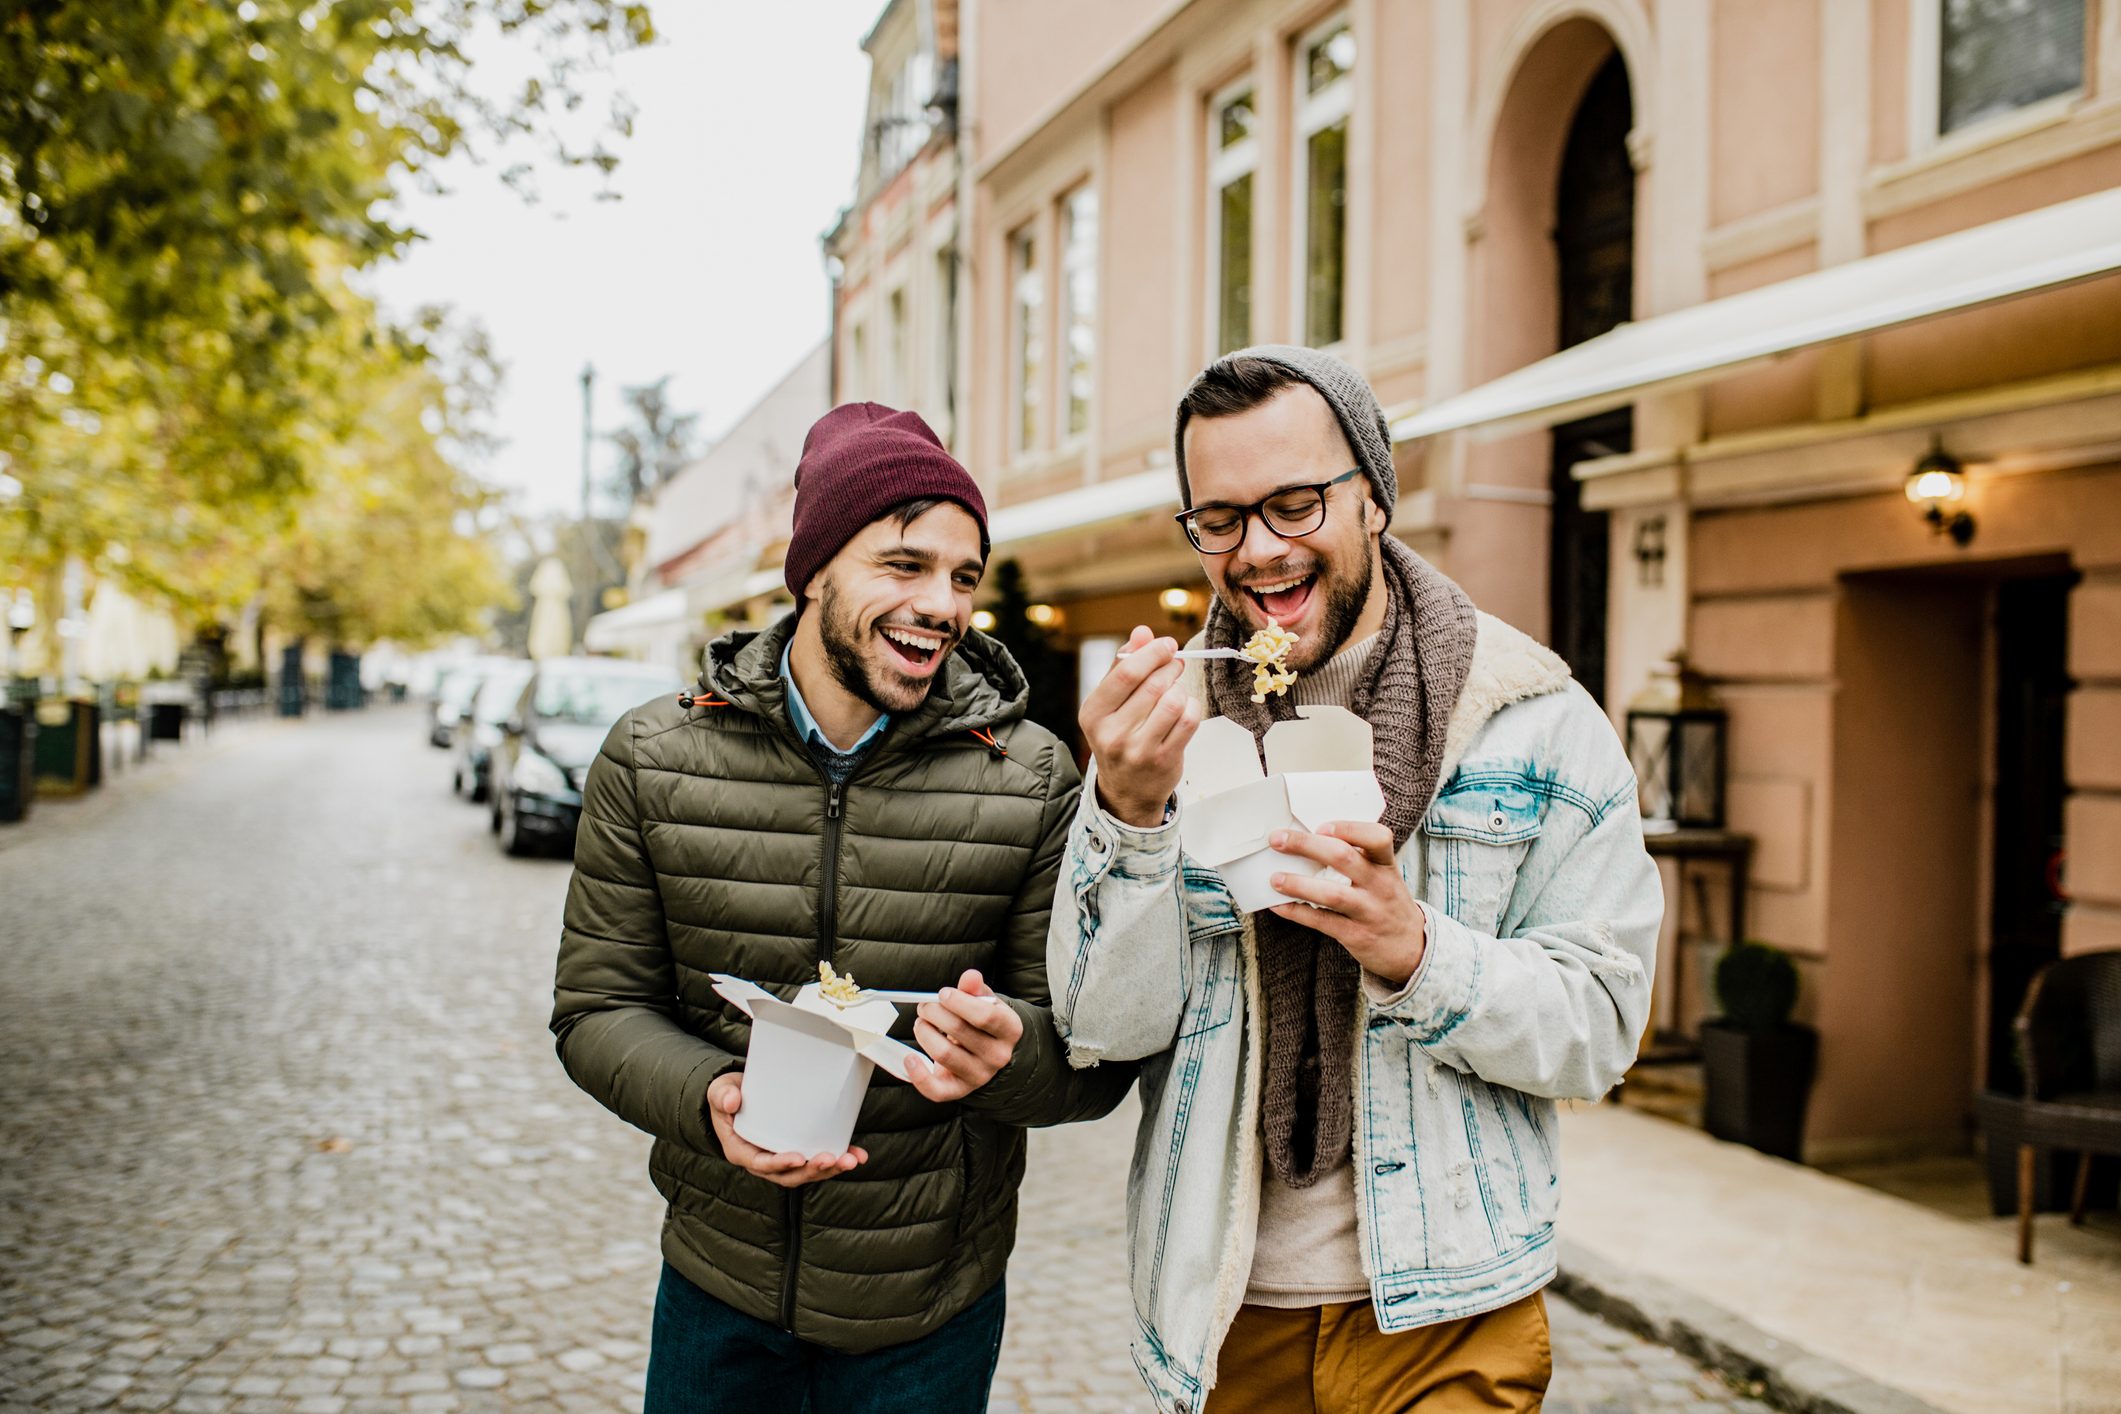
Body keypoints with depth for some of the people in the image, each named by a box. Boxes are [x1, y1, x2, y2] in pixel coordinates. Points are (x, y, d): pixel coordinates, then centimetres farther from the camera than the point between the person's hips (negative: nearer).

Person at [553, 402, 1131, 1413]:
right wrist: (708, 1096, -22)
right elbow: (597, 1007, -3)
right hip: (716, 1282, 1)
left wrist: (1004, 1049, -29)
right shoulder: (653, 760, -6)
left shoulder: (1033, 784, -10)